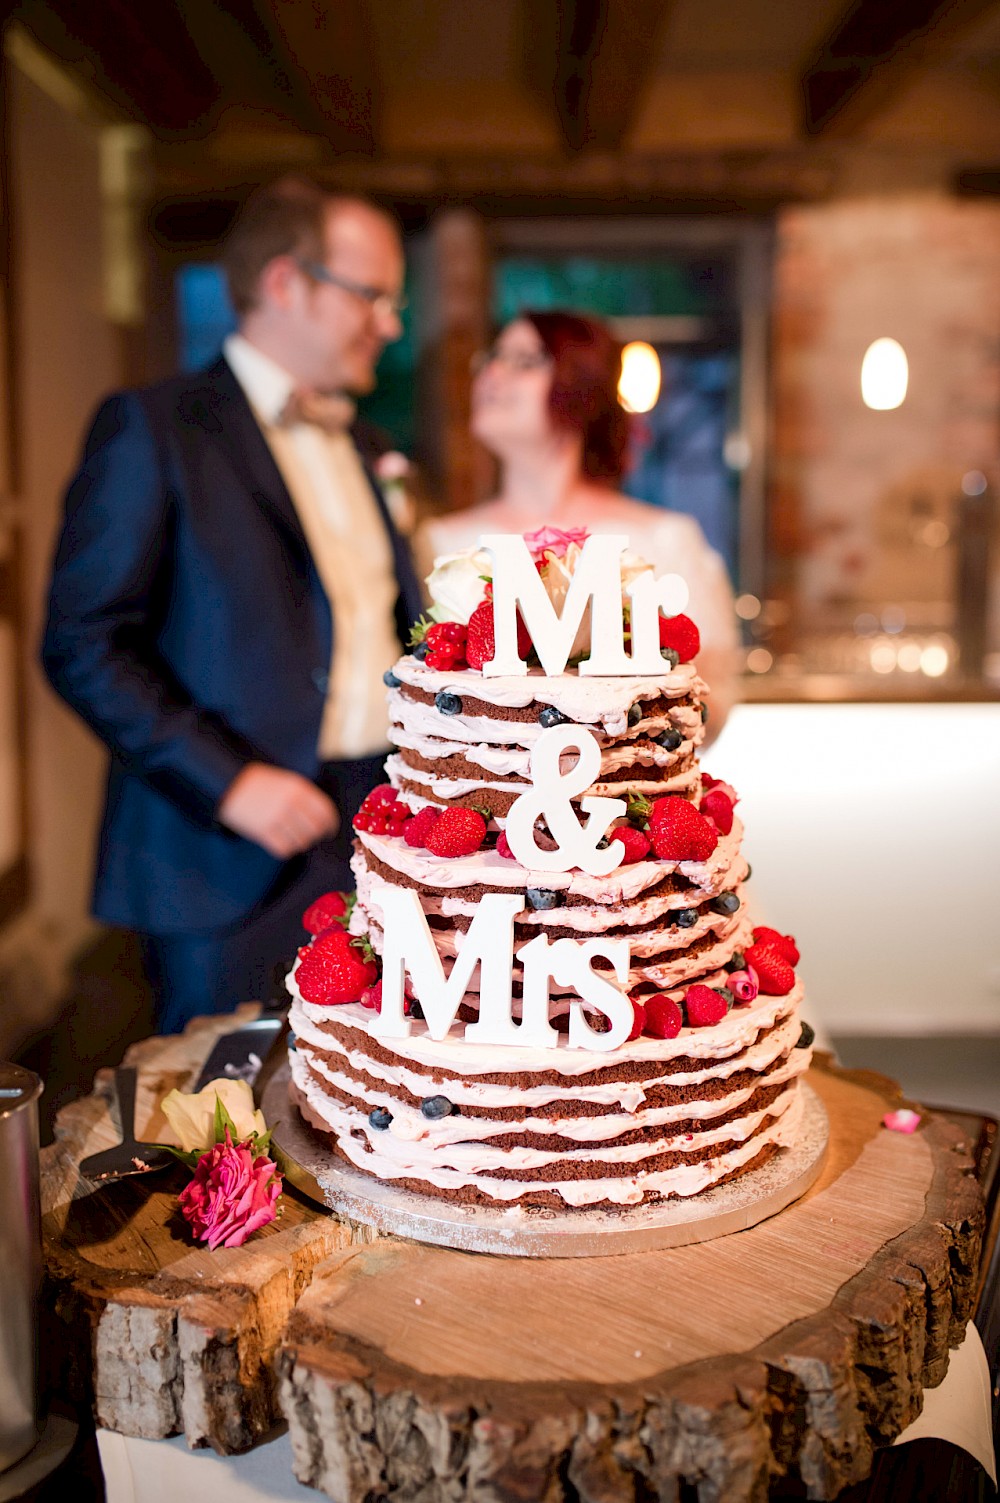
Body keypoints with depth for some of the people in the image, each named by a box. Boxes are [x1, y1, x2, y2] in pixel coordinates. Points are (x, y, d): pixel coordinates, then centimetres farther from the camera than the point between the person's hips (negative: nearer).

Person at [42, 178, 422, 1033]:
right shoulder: (154, 428, -5)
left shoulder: (360, 448, 17)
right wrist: (229, 781, -18)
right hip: (237, 866, -6)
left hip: (383, 846, 6)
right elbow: (82, 646, -11)